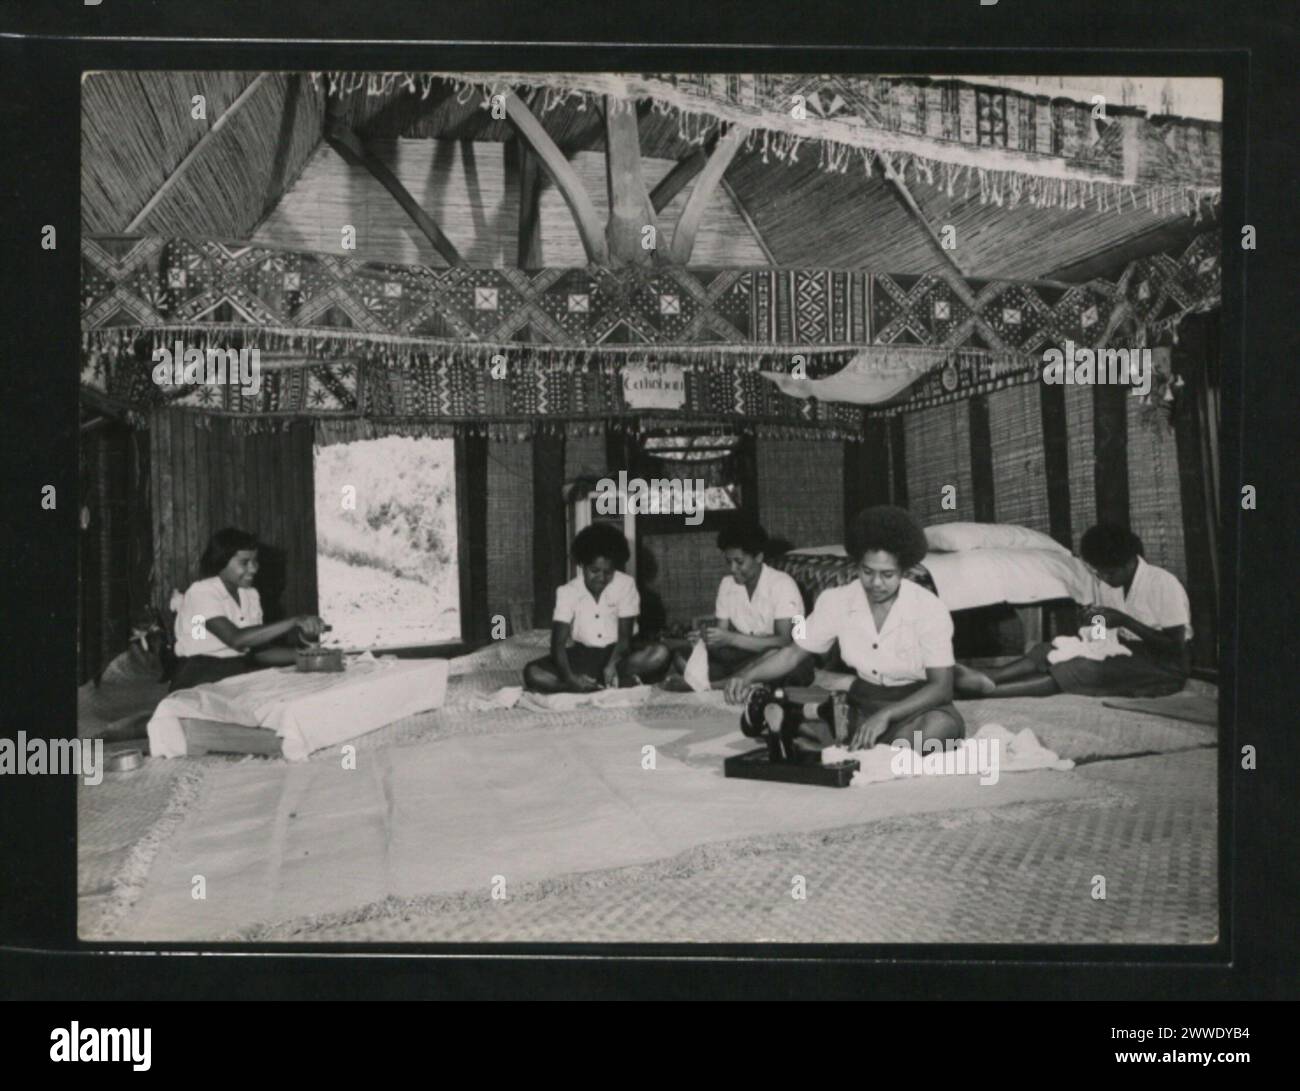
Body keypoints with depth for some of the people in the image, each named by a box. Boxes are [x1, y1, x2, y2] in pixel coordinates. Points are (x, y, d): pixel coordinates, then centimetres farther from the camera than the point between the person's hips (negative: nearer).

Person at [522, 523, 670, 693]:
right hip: (581, 655, 1)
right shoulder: (567, 592, -9)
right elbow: (558, 643, -16)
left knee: (660, 654, -28)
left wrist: (612, 665, -31)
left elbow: (624, 636, -9)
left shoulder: (626, 584, -9)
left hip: (615, 653, -1)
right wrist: (569, 677, -36)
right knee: (532, 673, -28)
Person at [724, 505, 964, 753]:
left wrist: (886, 715, -36)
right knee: (762, 717, -17)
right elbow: (794, 653, 1)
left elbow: (941, 686, -20)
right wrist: (749, 674, -19)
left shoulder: (929, 609, -18)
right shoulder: (836, 601, -8)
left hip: (916, 705, -2)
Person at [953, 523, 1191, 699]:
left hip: (1163, 666, -7)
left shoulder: (1164, 584, -15)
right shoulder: (1107, 584, 6)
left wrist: (1124, 621, -24)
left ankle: (989, 689, -43)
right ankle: (985, 677, -37)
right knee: (1046, 651, -13)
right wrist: (1091, 620, -9)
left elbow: (1176, 646, -18)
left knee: (1089, 668, -31)